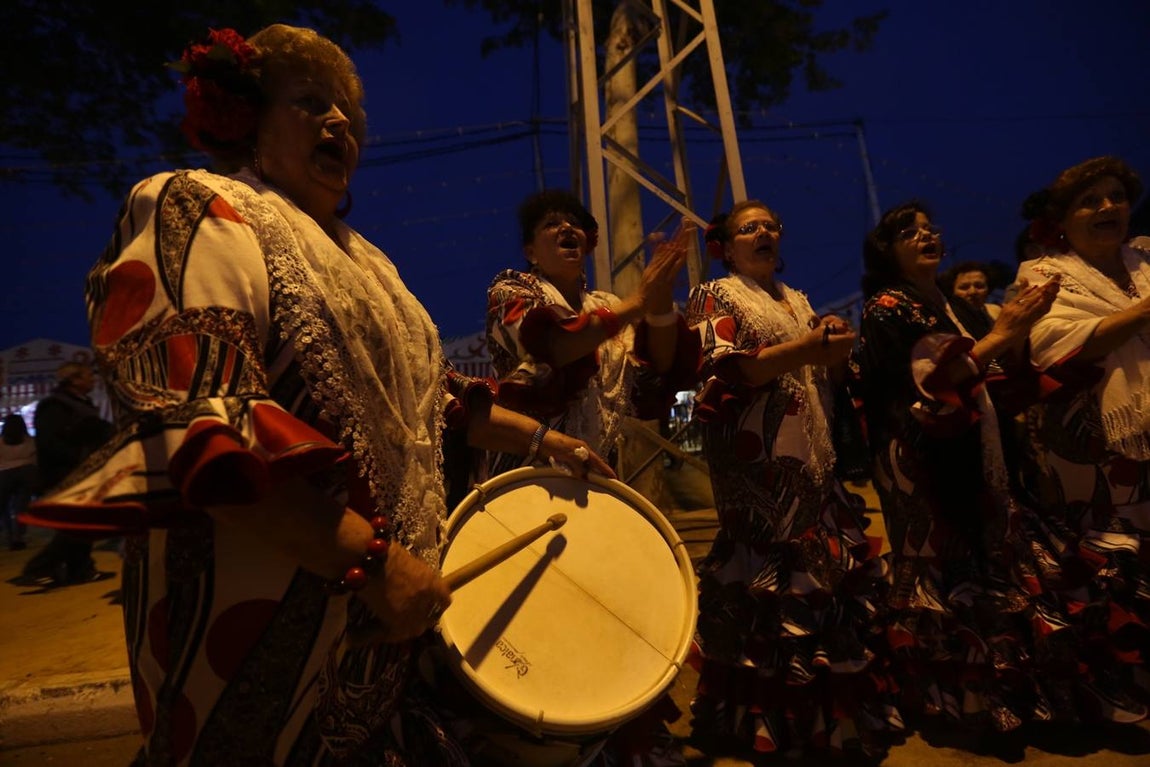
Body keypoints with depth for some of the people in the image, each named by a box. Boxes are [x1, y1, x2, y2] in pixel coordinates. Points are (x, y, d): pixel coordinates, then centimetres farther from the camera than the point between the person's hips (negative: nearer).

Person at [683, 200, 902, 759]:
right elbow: (720, 374, -14)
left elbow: (831, 378, 20)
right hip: (758, 464, -7)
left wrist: (837, 347, -3)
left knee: (834, 569, 9)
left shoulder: (797, 300, 21)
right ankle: (768, 717, 12)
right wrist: (803, 350, -19)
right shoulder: (715, 297, 0)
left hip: (813, 460, 7)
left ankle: (833, 710, 26)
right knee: (771, 573, -6)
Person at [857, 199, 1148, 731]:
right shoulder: (885, 308, -7)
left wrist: (1019, 332, 4)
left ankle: (1029, 684, 24)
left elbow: (996, 377, 19)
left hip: (972, 457, 8)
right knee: (948, 570, -4)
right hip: (925, 463, -8)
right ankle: (962, 692, 11)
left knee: (996, 557, 10)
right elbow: (925, 387, -18)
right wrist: (998, 335, -18)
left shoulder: (948, 306, 18)